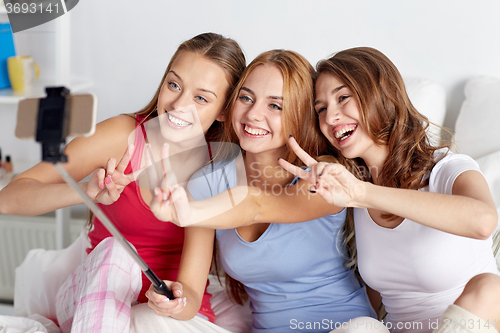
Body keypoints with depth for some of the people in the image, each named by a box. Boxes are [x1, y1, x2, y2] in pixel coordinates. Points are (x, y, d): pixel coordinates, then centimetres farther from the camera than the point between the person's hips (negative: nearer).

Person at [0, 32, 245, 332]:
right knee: (114, 250, -30)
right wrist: (87, 192, -34)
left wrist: (178, 302, -40)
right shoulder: (123, 136, -12)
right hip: (97, 299, 1)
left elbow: (191, 292, -16)